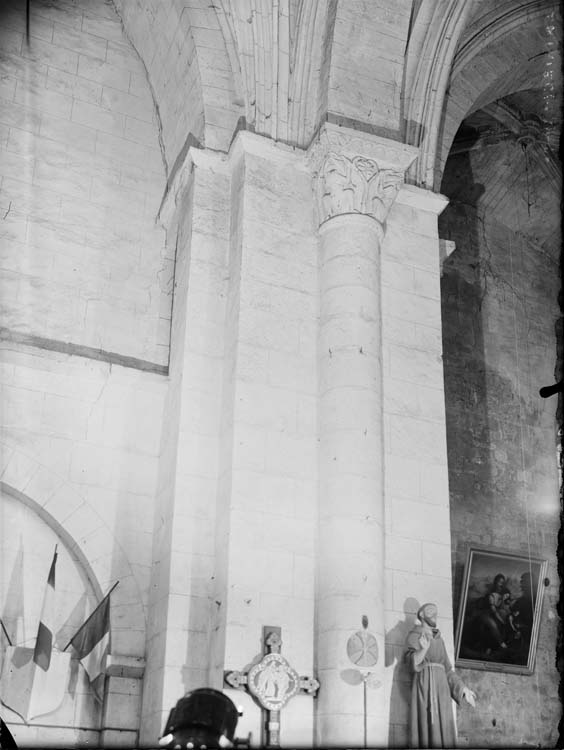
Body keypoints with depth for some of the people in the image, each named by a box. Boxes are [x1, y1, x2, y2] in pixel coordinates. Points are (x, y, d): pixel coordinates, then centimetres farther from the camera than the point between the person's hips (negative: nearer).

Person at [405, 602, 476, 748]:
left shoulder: (439, 640, 26)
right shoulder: (414, 636, 5)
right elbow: (413, 662, -11)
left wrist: (463, 689, 13)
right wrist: (424, 649, -32)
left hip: (441, 687, 7)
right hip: (425, 683, -7)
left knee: (443, 732, -3)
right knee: (426, 730, -16)